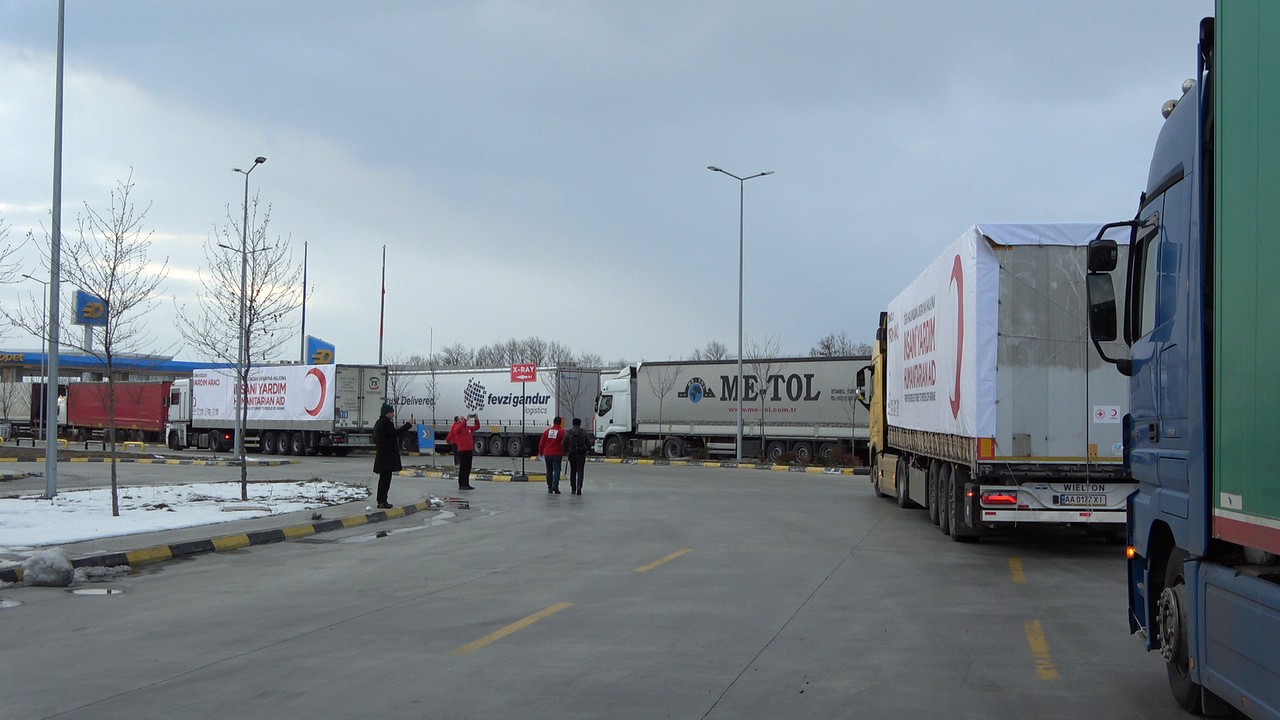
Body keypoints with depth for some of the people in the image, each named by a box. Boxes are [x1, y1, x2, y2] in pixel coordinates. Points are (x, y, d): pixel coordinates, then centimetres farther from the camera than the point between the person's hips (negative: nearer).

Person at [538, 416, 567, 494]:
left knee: (549, 471, 13)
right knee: (556, 470, -5)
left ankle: (549, 487, 15)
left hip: (547, 454, 4)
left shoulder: (547, 431, 6)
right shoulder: (562, 432, -6)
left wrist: (541, 452, 20)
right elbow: (564, 443, -6)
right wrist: (564, 453, 8)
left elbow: (541, 443, 9)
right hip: (557, 455, -4)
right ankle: (555, 485, -23)